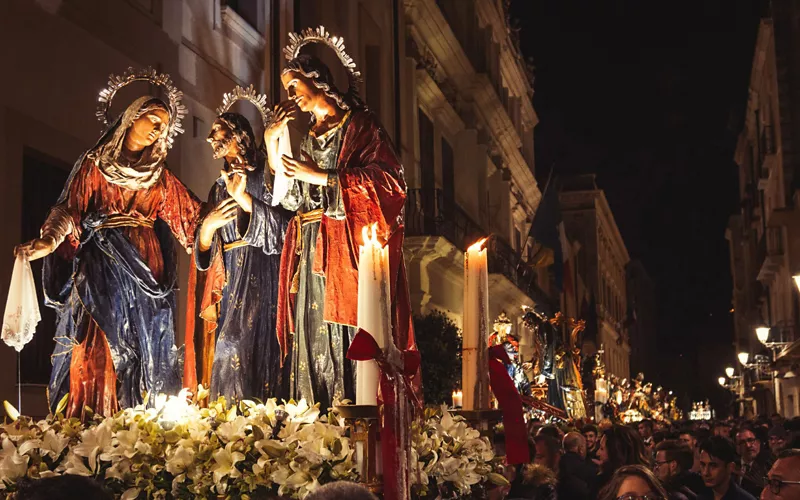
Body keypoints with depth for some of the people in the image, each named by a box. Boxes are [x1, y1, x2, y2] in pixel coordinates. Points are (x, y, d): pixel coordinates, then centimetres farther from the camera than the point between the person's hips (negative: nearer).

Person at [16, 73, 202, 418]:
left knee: (145, 349, -1)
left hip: (146, 269, 3)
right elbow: (69, 208, -5)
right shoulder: (94, 164, 6)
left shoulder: (160, 176, 15)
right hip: (101, 267, -3)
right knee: (96, 350, -10)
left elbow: (192, 217, 14)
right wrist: (48, 241, -21)